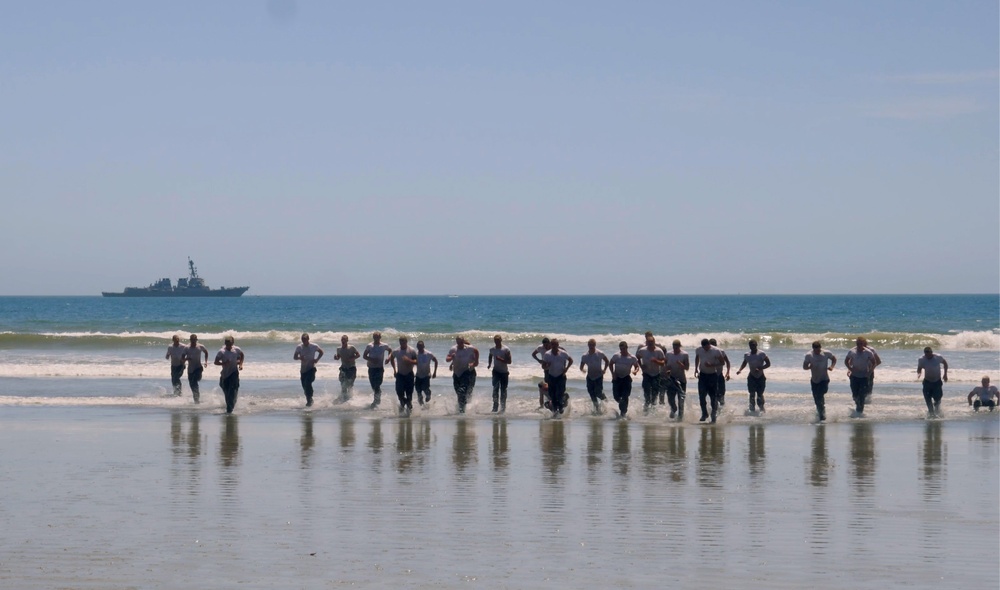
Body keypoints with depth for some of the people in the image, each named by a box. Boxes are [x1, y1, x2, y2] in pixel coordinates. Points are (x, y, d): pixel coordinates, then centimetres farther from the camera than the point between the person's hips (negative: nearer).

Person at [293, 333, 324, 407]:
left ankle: (309, 400, -17)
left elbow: (321, 352, 10)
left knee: (308, 383, -24)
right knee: (304, 386, 6)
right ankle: (309, 401, 25)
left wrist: (317, 359, -5)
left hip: (311, 368, -4)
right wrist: (299, 357, -21)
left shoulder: (314, 346, -6)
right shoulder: (299, 347, -1)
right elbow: (294, 357, 2)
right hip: (303, 369, 4)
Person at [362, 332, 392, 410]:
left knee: (377, 386, -12)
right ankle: (378, 399, 33)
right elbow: (364, 356, 0)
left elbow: (390, 350, 17)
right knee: (373, 385, 9)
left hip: (380, 368, -2)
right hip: (371, 368, 2)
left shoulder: (384, 346, -2)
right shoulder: (369, 346, -2)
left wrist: (388, 358, 1)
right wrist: (371, 359, -17)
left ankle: (375, 403, -12)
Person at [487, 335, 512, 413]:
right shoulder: (492, 349, 1)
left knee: (503, 390, 6)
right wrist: (489, 364, 8)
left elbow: (509, 361, -12)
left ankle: (503, 407, 18)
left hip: (504, 372, -2)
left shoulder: (506, 350, -10)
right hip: (496, 371, 2)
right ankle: (495, 407, -15)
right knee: (495, 388, -15)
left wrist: (501, 359, -26)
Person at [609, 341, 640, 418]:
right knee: (616, 396, 2)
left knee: (625, 397, -7)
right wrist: (613, 373, -4)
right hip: (617, 378, 2)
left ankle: (623, 413, 2)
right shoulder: (616, 356, -5)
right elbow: (611, 364, 8)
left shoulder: (632, 358, -9)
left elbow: (637, 366, 1)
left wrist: (635, 371, -22)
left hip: (626, 378, -2)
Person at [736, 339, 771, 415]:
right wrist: (740, 370, -3)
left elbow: (768, 364, -9)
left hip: (761, 377, -2)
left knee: (760, 394, -1)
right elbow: (744, 363, 17)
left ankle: (761, 408, 13)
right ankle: (752, 409, 5)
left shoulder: (762, 354, -11)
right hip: (752, 377, 2)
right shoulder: (747, 355, 1)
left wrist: (760, 368, -23)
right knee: (752, 394, -2)